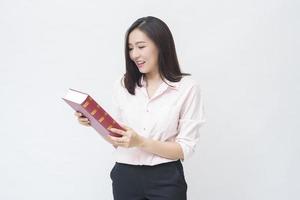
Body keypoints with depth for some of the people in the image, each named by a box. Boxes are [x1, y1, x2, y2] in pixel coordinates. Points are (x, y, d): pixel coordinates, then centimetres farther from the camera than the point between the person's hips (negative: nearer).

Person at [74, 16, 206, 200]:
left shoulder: (187, 87, -8)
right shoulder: (123, 84, 5)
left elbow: (185, 149, -10)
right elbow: (119, 141, 10)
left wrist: (140, 142, -20)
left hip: (165, 180, -3)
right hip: (125, 177, 3)